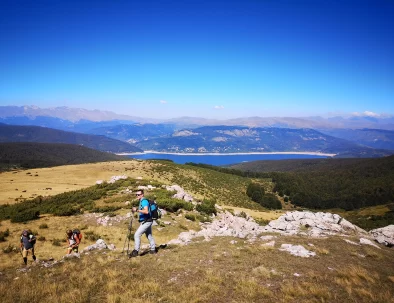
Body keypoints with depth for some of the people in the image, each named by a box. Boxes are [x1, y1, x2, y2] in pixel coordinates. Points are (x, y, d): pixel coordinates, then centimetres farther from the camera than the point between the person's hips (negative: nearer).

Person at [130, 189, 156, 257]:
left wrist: (137, 210, -31)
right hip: (147, 221, 11)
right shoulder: (141, 201, 16)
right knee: (149, 236, 17)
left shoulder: (144, 201, -15)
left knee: (137, 235, -14)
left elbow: (146, 211, -29)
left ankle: (136, 251, -13)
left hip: (146, 222, -11)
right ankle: (153, 249, 26)